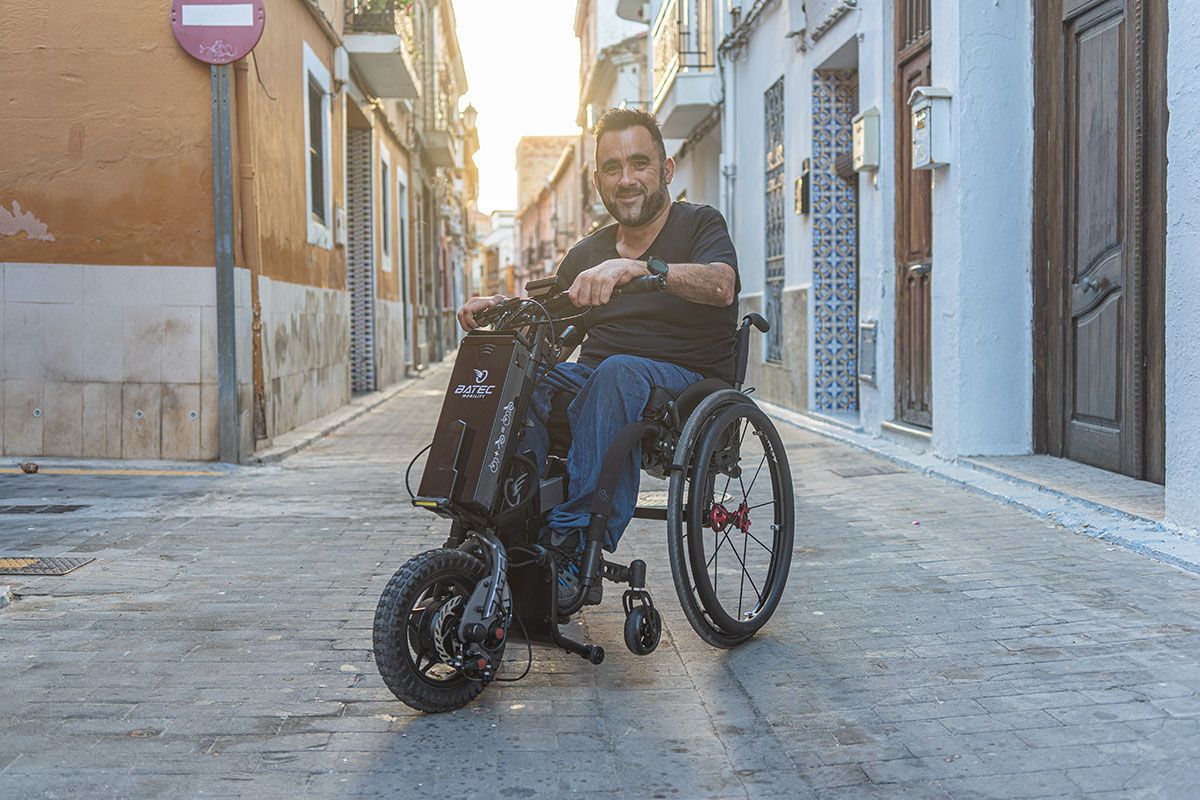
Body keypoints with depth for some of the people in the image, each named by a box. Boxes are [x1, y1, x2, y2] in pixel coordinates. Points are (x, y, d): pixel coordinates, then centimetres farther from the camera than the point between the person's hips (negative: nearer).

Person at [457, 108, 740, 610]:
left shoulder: (699, 224, 3)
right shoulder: (588, 253, 18)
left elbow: (721, 285, -20)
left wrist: (637, 267, -36)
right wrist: (501, 309, -7)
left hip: (686, 382, -4)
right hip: (592, 378, 5)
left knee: (619, 371, -38)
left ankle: (575, 551, -40)